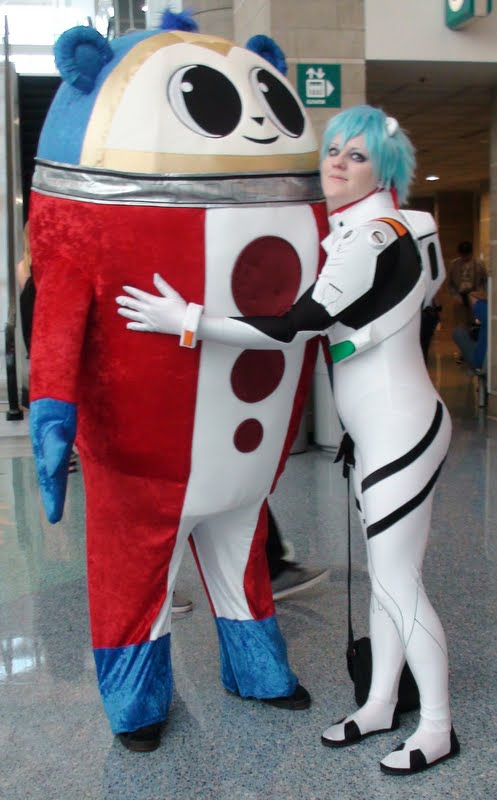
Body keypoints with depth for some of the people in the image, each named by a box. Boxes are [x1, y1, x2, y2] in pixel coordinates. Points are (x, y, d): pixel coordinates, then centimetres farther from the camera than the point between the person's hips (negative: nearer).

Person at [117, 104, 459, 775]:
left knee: (398, 581, -1)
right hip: (380, 431, 10)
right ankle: (381, 705, 30)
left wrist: (186, 322, -22)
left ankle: (438, 728, 15)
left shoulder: (374, 238, -19)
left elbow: (296, 326, -25)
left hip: (401, 431, -10)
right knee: (384, 574, 16)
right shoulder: (352, 231, 11)